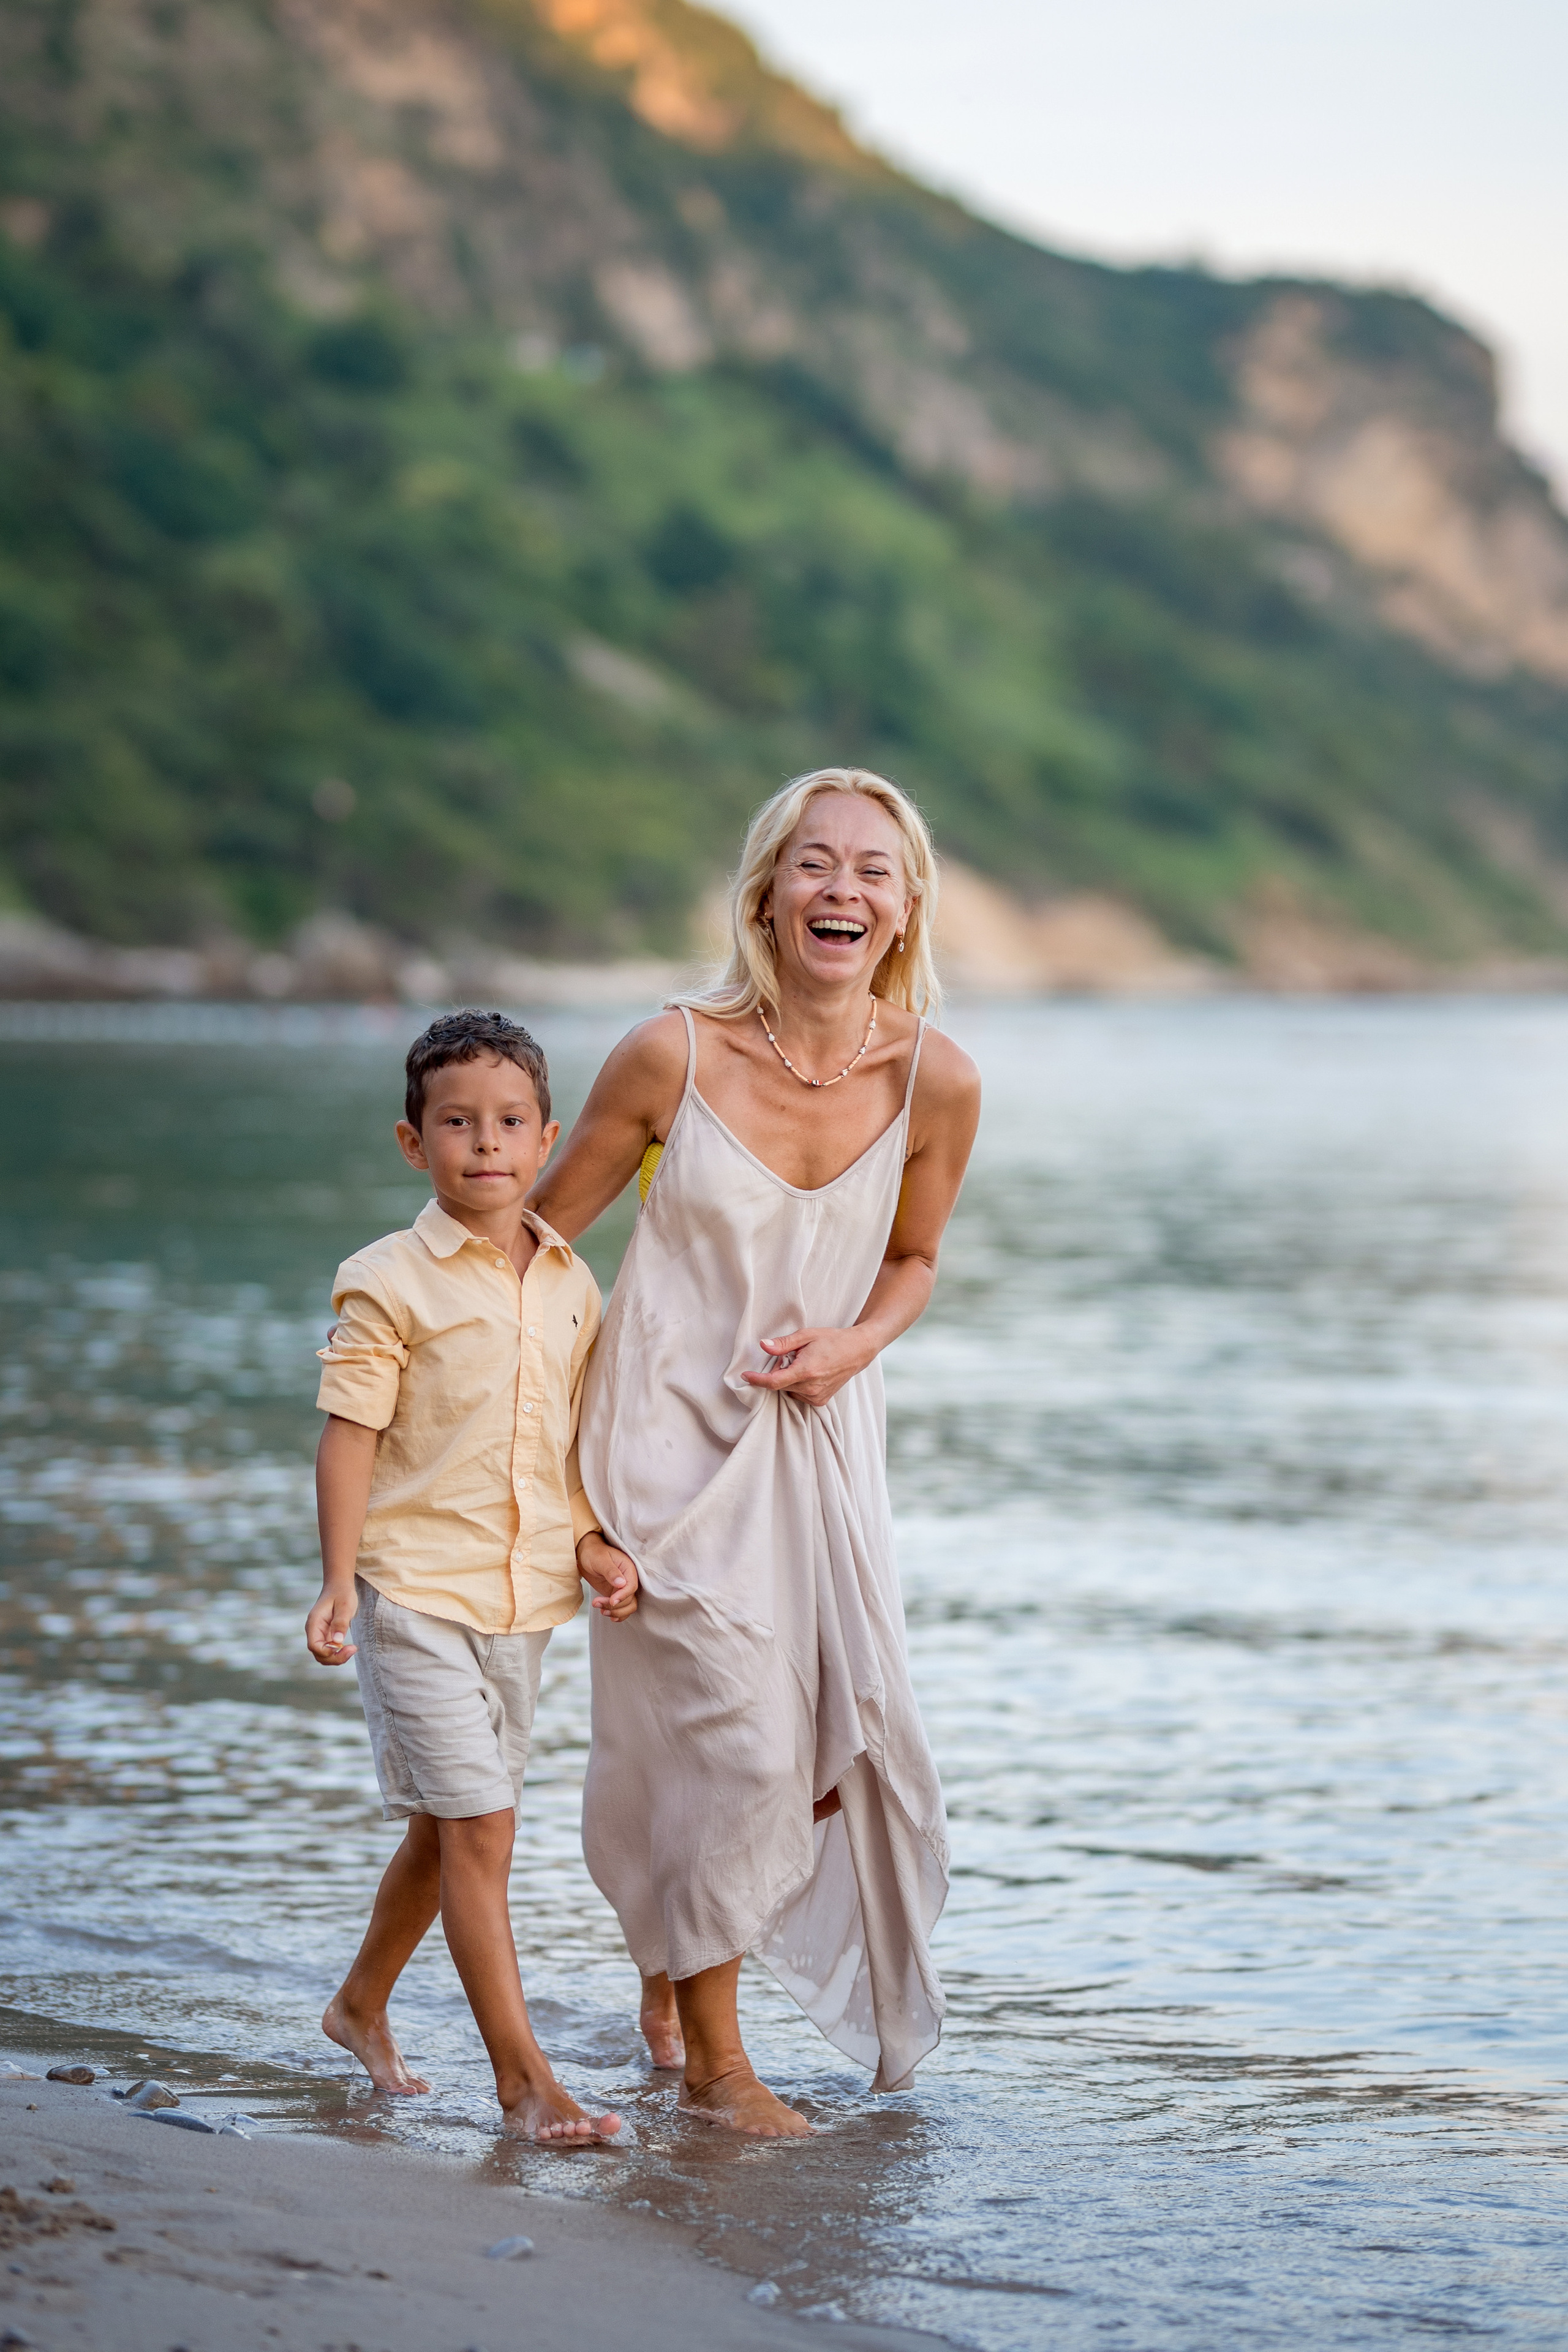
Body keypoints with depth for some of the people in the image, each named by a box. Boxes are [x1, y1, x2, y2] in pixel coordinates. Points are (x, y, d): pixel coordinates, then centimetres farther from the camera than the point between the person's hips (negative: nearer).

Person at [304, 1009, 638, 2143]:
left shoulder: (572, 1285, 8)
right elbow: (351, 1434, -10)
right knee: (479, 1827, -9)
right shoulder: (391, 1281, -9)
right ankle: (524, 2077, -5)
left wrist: (591, 1541, 0)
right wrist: (340, 1583, -14)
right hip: (416, 1590, -6)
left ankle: (362, 2002, 38)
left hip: (522, 1599, 6)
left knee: (450, 1825, 18)